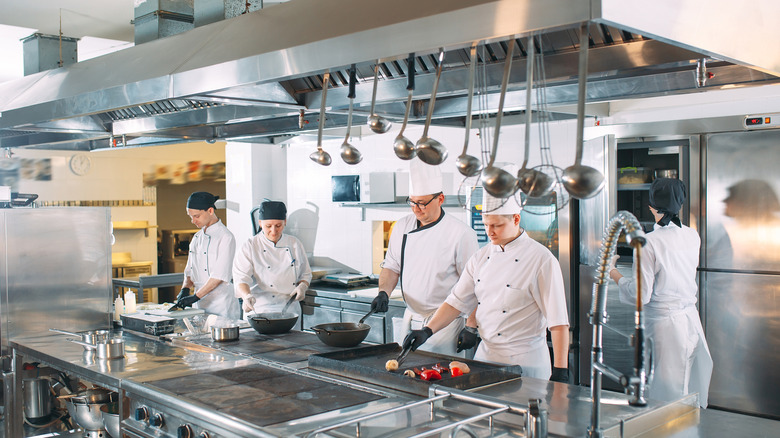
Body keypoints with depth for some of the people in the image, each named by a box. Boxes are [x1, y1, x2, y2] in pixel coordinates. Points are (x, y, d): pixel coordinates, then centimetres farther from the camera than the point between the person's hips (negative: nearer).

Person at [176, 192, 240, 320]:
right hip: (199, 305, 7)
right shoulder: (197, 237, 13)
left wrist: (196, 296, -17)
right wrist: (185, 289, -1)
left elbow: (220, 275, -16)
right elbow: (189, 269, 17)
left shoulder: (225, 237, -11)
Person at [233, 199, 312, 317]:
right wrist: (247, 296, -31)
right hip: (261, 310, -3)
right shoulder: (250, 246, -3)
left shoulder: (295, 244, 7)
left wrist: (302, 286, -5)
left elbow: (306, 274, 16)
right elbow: (241, 278, -12)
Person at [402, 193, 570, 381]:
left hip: (524, 361, -5)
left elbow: (558, 321, -14)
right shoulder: (482, 256, 5)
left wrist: (560, 371, -16)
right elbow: (457, 300, 8)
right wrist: (427, 330, -3)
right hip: (484, 354, 6)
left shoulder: (542, 259, -14)